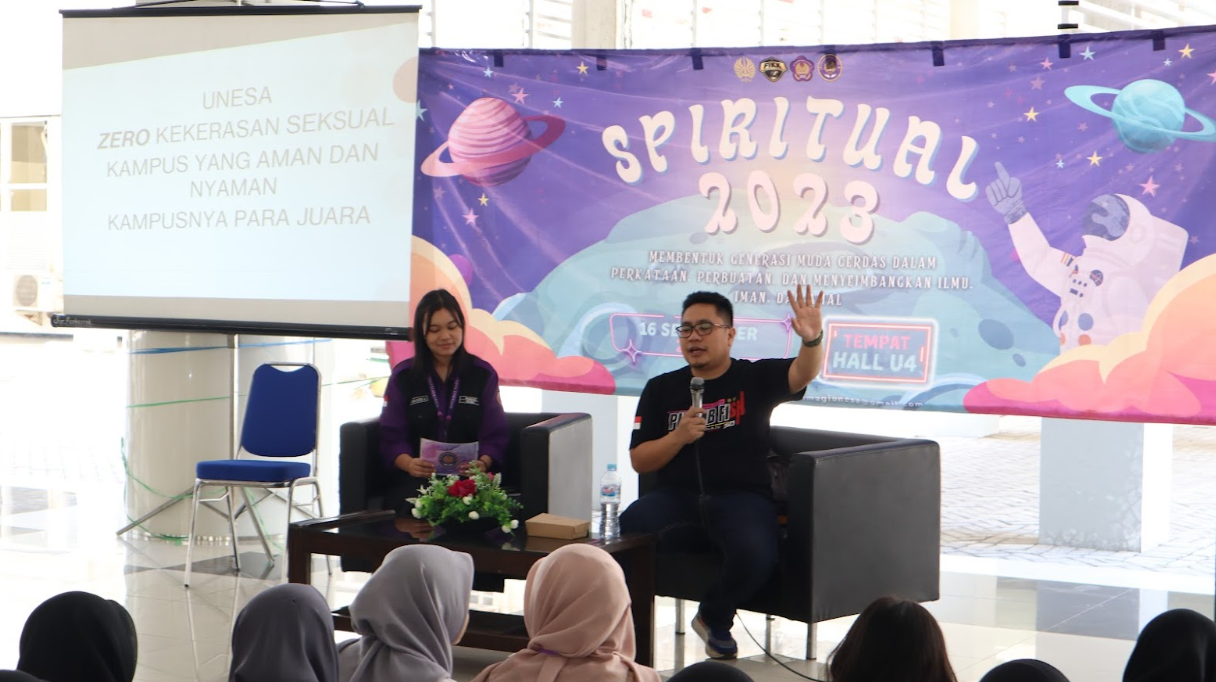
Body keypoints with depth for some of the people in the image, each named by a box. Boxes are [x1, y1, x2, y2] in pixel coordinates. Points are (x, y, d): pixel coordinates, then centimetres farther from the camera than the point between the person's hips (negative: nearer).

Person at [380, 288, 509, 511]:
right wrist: (409, 464, -19)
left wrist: (483, 464, -18)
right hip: (417, 478, 0)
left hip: (469, 478, 0)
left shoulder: (484, 374, 11)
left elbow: (494, 436, 5)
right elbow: (393, 437, 4)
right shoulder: (403, 376, 11)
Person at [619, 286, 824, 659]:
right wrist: (678, 437, -8)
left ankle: (716, 619, -1)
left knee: (756, 555, -34)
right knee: (624, 533, -33)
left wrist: (812, 340, -36)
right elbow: (639, 461, 12)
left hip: (742, 496, -1)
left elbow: (801, 374, -13)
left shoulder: (755, 377, 8)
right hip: (677, 496, 1)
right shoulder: (661, 389, 14)